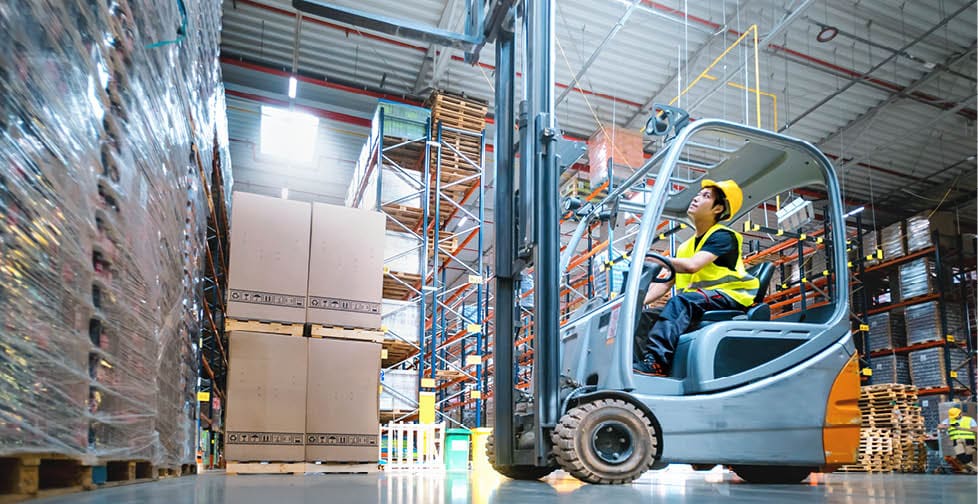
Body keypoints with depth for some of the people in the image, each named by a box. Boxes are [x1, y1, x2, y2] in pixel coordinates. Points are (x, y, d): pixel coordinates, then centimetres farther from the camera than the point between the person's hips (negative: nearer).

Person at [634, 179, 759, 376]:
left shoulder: (723, 236, -2)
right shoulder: (685, 247, 21)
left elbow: (692, 265, -19)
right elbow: (664, 283, 14)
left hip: (729, 297, -7)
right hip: (697, 300, 7)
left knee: (680, 302, -35)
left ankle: (656, 361, -50)